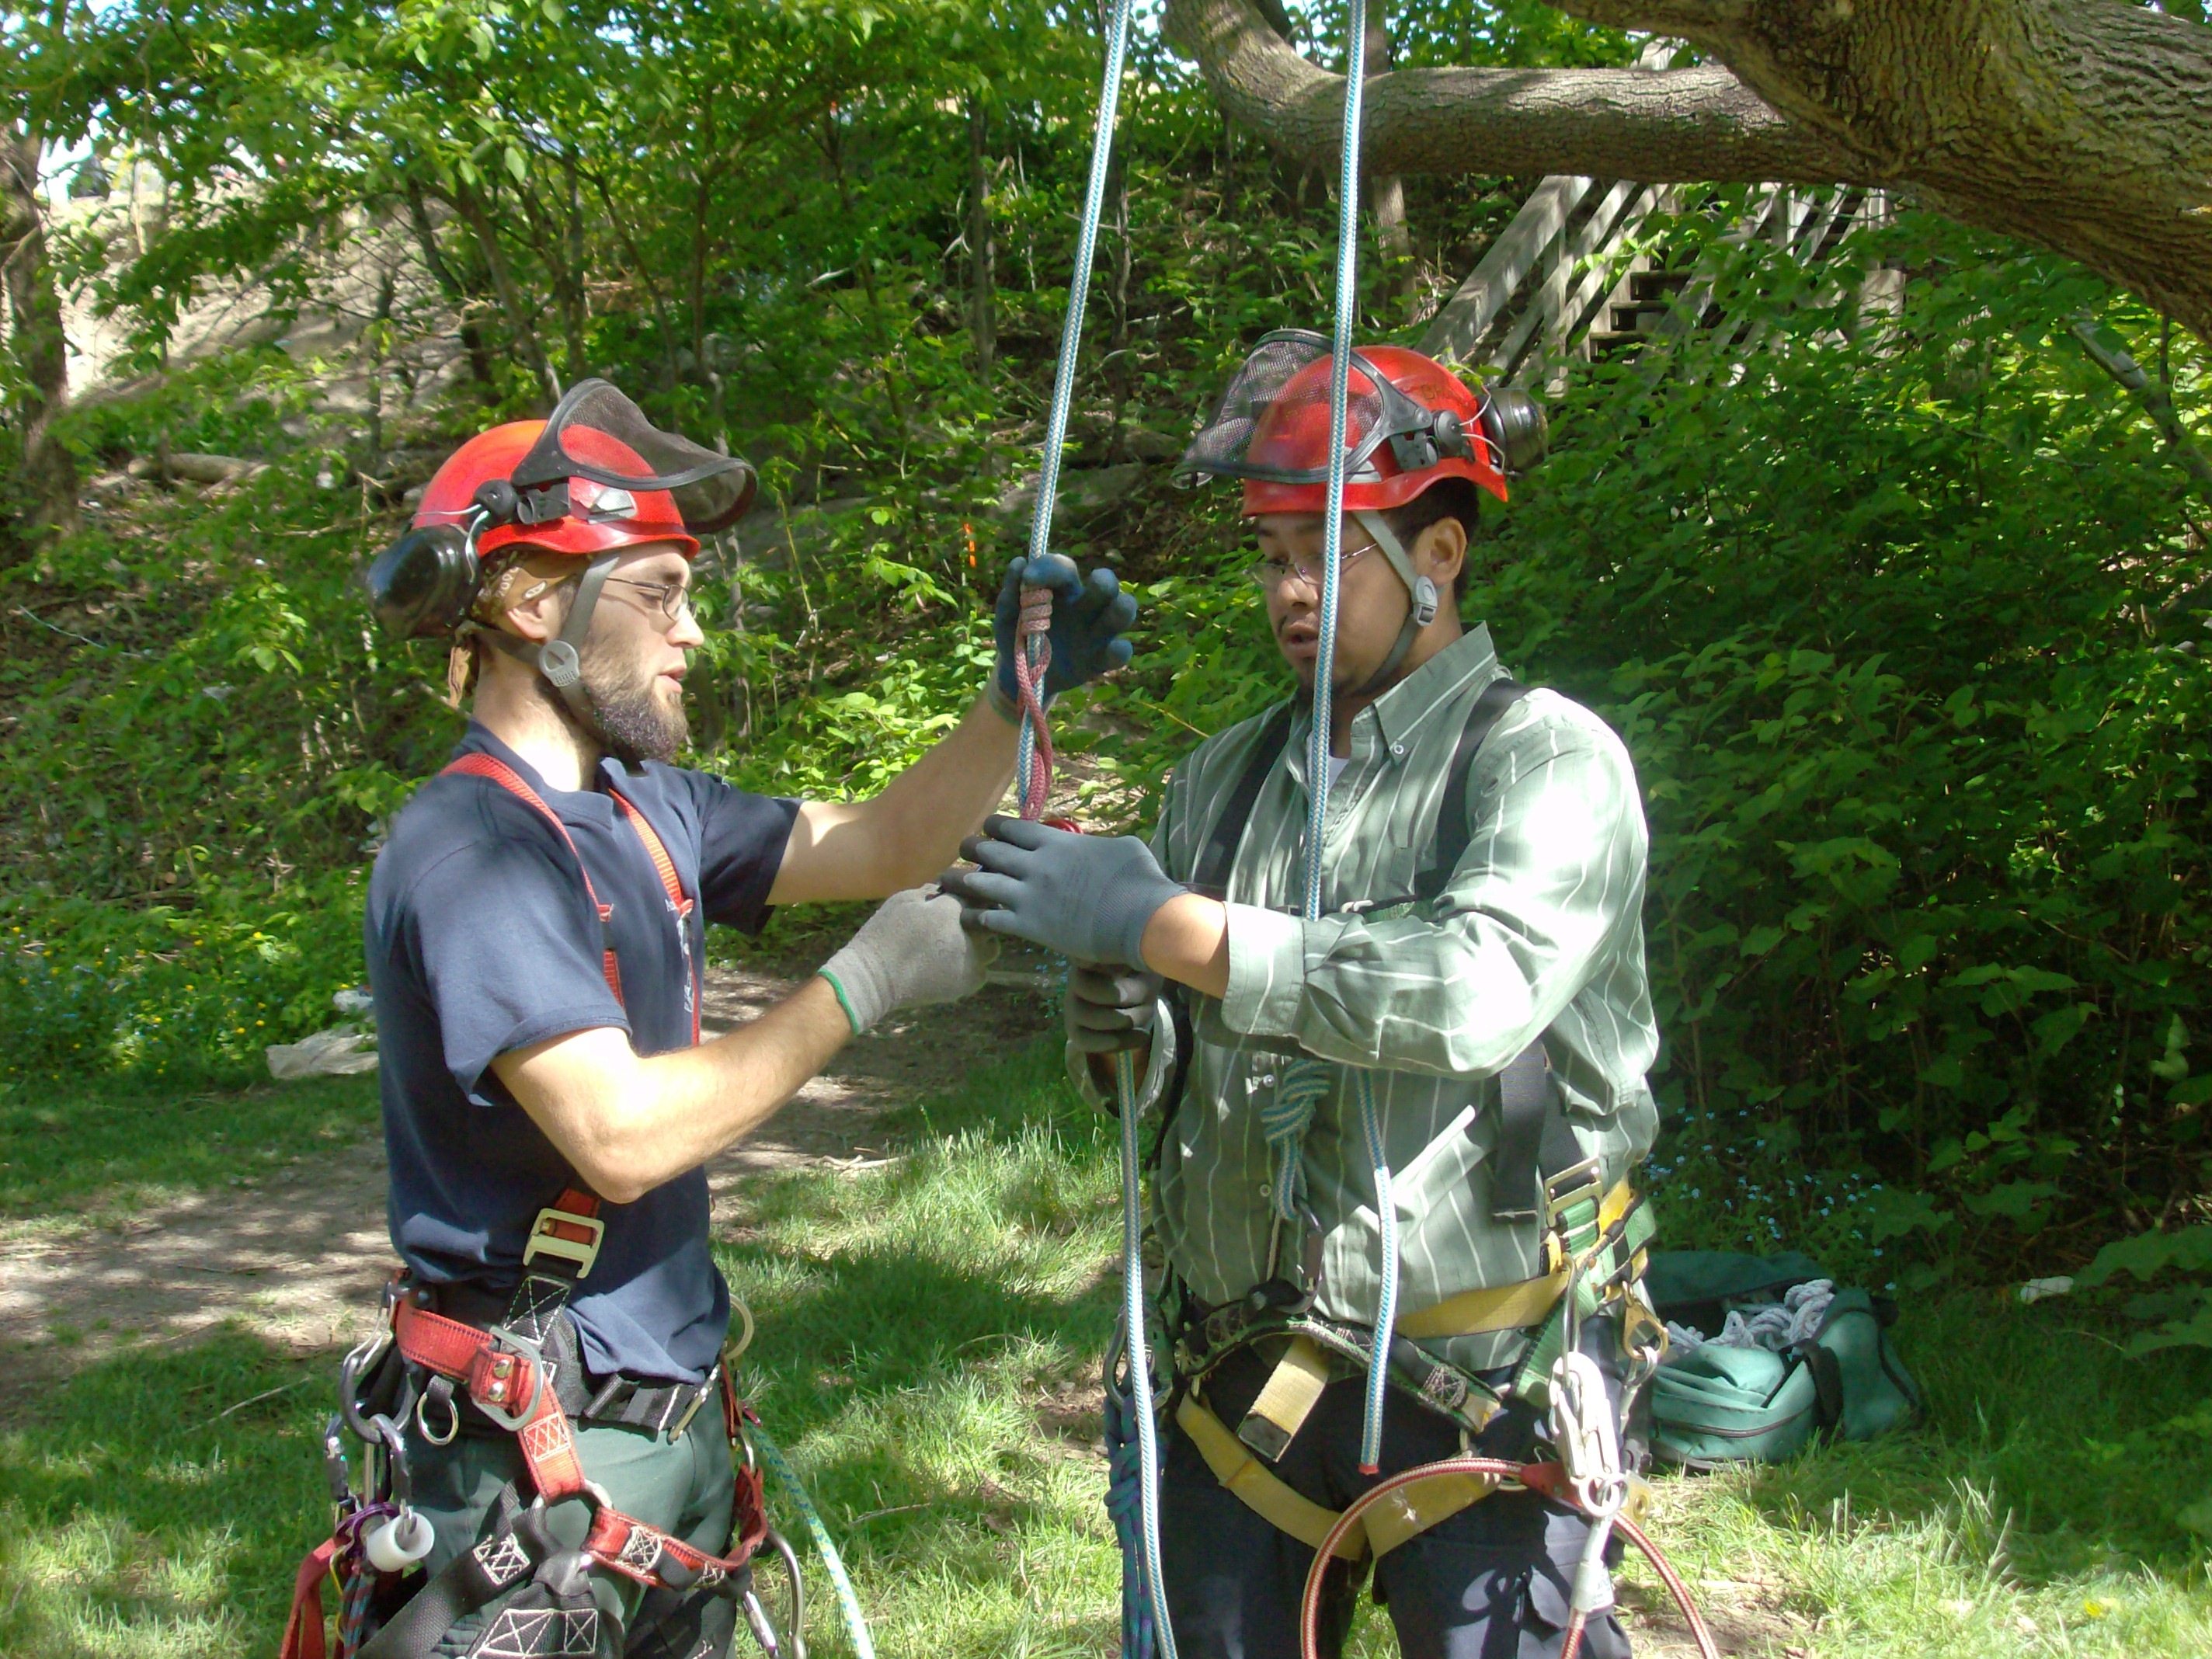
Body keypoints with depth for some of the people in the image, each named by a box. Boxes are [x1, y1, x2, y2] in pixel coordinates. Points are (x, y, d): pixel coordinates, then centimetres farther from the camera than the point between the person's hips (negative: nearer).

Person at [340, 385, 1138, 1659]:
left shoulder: (644, 807, 9)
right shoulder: (469, 851, -19)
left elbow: (883, 844, 15)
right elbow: (620, 1136, -27)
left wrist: (1017, 701, 0)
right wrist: (863, 985, -21)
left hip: (674, 1417, 9)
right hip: (541, 1458, -9)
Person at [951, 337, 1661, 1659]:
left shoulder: (1548, 757, -7)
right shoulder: (1225, 778, 10)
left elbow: (1480, 987, -27)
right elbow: (1147, 1079, 14)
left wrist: (1163, 925, -24)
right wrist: (1118, 1022, -11)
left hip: (1477, 1388, -5)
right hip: (1245, 1372, 5)